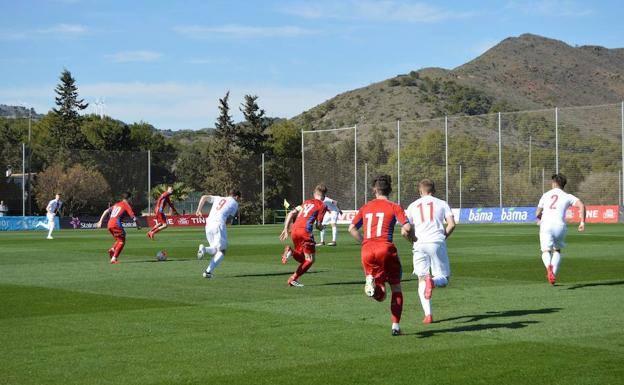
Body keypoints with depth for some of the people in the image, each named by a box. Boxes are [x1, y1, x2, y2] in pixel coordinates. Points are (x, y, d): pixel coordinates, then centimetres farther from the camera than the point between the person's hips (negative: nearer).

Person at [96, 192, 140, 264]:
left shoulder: (117, 204, 23)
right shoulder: (127, 205, 4)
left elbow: (106, 211, 20)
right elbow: (133, 217, -2)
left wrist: (100, 222, 19)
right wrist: (138, 226, 15)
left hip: (109, 224, 7)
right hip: (116, 224, -7)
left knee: (119, 239, 23)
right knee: (121, 241, 1)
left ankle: (112, 249, -1)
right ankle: (114, 258, -9)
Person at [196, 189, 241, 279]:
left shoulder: (218, 198, 26)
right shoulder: (234, 203, 12)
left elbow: (204, 197, 16)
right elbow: (228, 220, 8)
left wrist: (199, 210, 13)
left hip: (208, 224, 6)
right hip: (219, 223, -5)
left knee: (215, 250, 17)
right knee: (221, 251, 2)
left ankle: (204, 249, -16)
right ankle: (208, 271, -15)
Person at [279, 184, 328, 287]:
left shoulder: (306, 202, 24)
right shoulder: (322, 206, 5)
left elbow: (291, 214, 16)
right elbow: (318, 225, 2)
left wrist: (286, 229, 17)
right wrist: (321, 227, 25)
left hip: (294, 230, 7)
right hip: (305, 231, -6)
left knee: (302, 259, 19)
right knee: (310, 259, 7)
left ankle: (291, 251, -11)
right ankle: (293, 279, -4)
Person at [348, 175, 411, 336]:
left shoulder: (365, 208, 18)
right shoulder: (394, 207, 6)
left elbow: (352, 229, 14)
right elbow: (406, 228, -7)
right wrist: (412, 238, 13)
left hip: (366, 250, 3)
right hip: (385, 248, -3)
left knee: (380, 296, 10)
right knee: (396, 288, 14)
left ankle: (371, 281, -24)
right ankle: (395, 326, 8)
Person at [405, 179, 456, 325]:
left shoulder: (413, 206, 15)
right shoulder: (441, 203, 13)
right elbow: (451, 224, 1)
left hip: (420, 245, 1)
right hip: (437, 243, -1)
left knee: (421, 279, 8)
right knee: (443, 279, 7)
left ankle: (428, 314, -4)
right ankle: (433, 281, -30)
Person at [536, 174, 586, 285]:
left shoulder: (546, 195, 18)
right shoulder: (567, 196, 13)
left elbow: (537, 213, 22)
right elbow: (581, 206, -3)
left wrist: (539, 219, 45)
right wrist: (582, 222, 0)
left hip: (546, 225, 0)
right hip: (559, 225, 0)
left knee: (546, 251, -2)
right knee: (557, 250, 21)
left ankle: (549, 267, -36)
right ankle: (553, 274, 9)